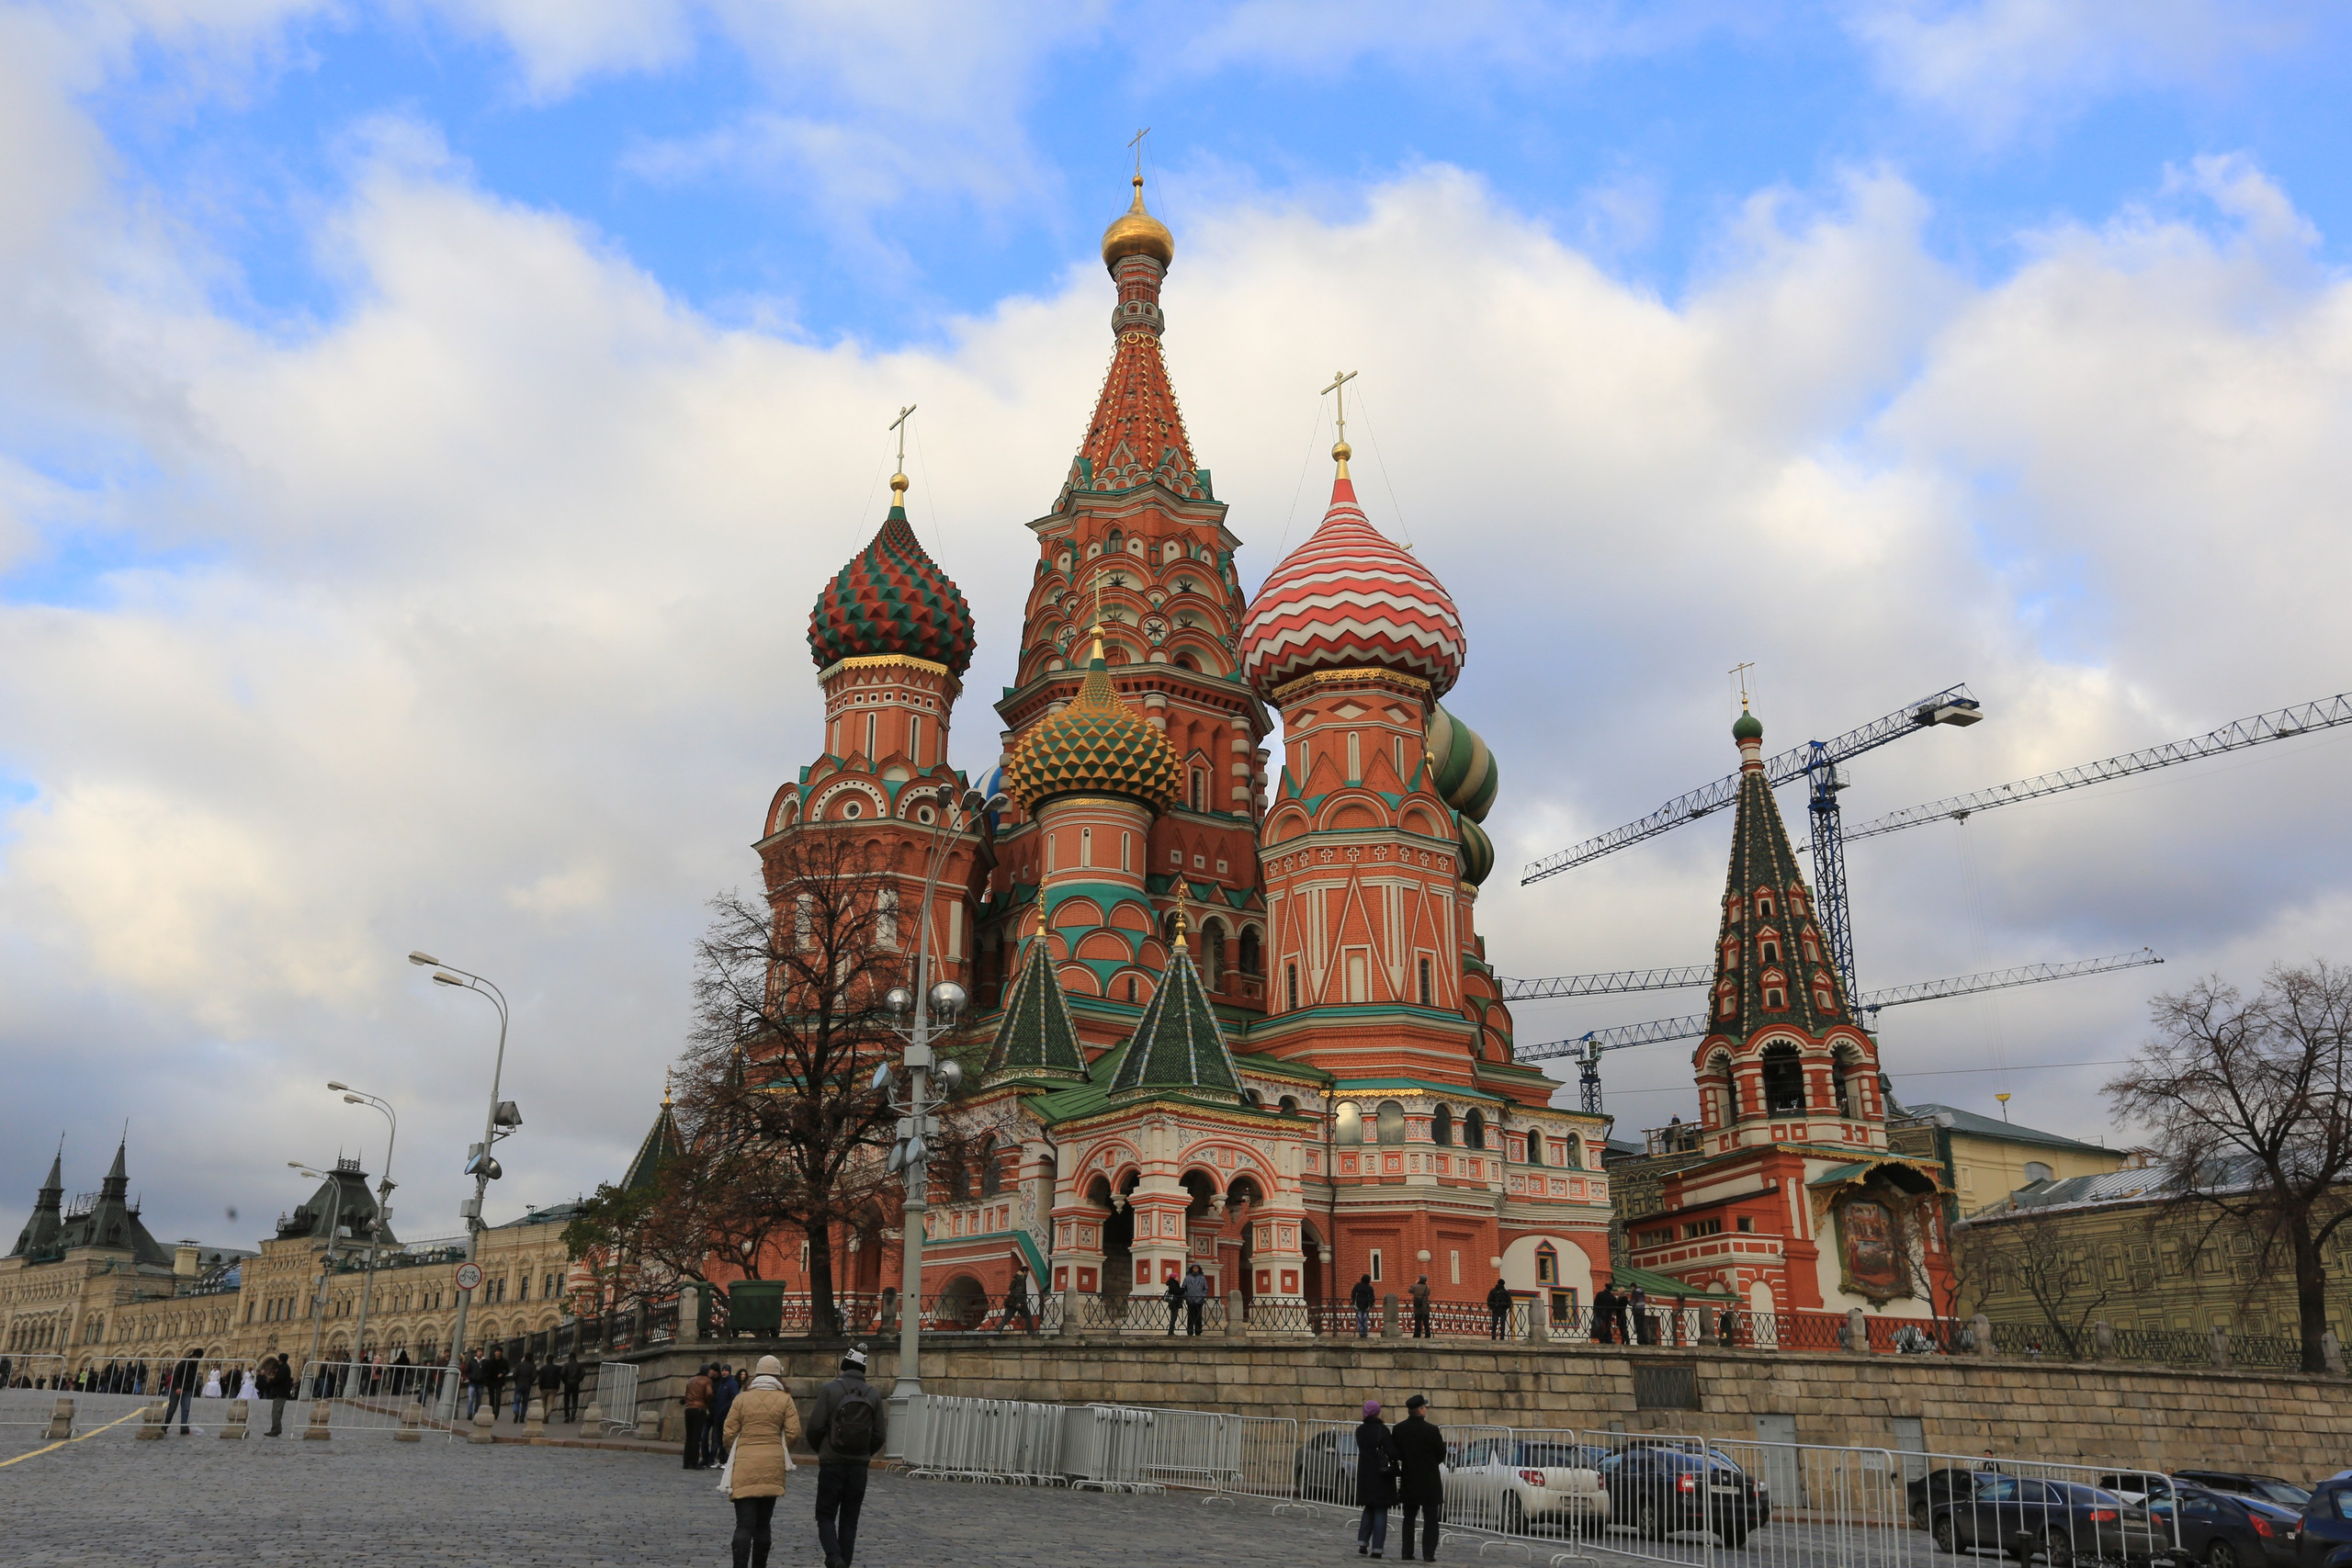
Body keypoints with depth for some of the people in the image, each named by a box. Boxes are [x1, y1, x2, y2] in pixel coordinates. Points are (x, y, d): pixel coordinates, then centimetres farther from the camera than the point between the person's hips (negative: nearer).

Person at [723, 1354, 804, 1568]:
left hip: (744, 1465, -1)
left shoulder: (742, 1398, 2)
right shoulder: (785, 1399, 3)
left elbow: (728, 1433, 1)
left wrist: (734, 1454, 20)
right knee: (763, 1524, 15)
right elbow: (793, 1432, -3)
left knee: (745, 1524, -5)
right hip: (773, 1466, 1)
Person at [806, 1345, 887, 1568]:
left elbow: (815, 1427, -11)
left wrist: (820, 1450, 9)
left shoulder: (829, 1389, -6)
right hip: (859, 1466, 3)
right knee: (849, 1520, 13)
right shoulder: (873, 1395, 4)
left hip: (831, 1463, -3)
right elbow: (880, 1435, 2)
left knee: (826, 1516, 6)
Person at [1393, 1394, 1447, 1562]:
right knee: (1430, 1519, 4)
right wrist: (1443, 1441, 9)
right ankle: (1428, 1554, 0)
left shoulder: (1399, 1429, -4)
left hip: (1408, 1480, 4)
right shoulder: (1432, 1430, -16)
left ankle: (1407, 1552, 12)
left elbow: (1395, 1454, 2)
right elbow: (1441, 1456, -7)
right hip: (1429, 1482, -4)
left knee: (1409, 1518, 14)